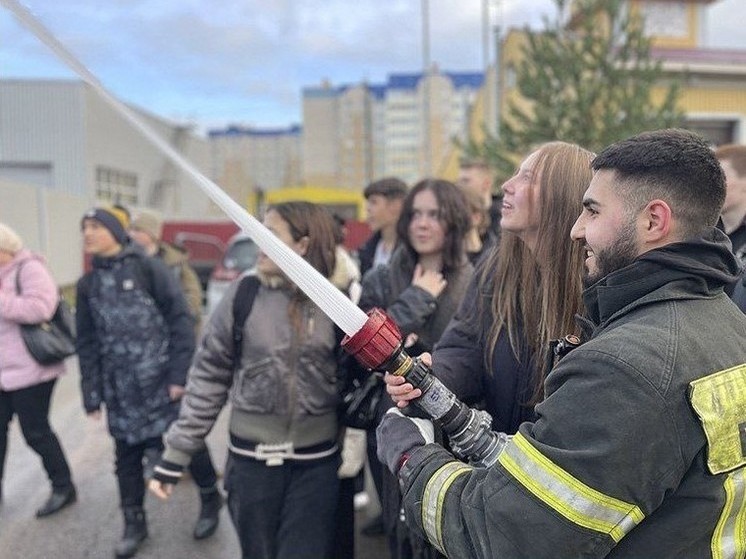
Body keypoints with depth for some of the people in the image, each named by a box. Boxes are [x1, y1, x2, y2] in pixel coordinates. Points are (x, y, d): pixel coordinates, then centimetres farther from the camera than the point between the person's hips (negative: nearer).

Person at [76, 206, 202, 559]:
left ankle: (211, 497, 32)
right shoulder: (87, 285, 9)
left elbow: (181, 320, -10)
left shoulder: (148, 268, -6)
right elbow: (88, 344, 12)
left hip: (162, 383, -4)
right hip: (121, 391, 5)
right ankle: (134, 524, 31)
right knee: (127, 459, 13)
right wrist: (92, 395, 8)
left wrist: (180, 374, -14)